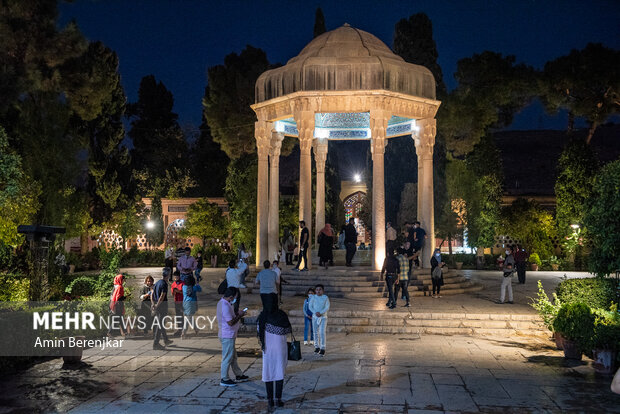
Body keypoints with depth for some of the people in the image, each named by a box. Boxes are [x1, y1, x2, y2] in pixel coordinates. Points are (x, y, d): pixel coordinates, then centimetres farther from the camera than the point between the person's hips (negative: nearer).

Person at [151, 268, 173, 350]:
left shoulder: (157, 283, 11)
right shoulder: (164, 284, -14)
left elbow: (152, 295, 10)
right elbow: (162, 297, -20)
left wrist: (153, 304, 3)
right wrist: (157, 306, -14)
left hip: (156, 305, 9)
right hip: (162, 306, -9)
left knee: (161, 324, 18)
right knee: (160, 325, -4)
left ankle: (166, 340, 31)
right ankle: (155, 344, -4)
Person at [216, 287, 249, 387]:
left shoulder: (222, 302, 7)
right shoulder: (225, 306, -26)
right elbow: (230, 322, -26)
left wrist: (236, 314, 8)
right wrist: (240, 316, -13)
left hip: (229, 335, 11)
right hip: (227, 336, -11)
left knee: (233, 356, 20)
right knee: (227, 357, 0)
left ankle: (239, 375, 32)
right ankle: (224, 379, 10)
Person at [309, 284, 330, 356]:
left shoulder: (325, 298, -4)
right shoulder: (313, 297, 0)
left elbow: (327, 307, -7)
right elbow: (310, 306, -1)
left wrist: (320, 313, -20)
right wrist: (315, 312, -16)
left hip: (323, 317, -2)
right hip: (315, 317, 2)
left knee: (322, 332, -11)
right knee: (316, 332, 8)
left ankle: (322, 349, -8)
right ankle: (317, 347, 21)